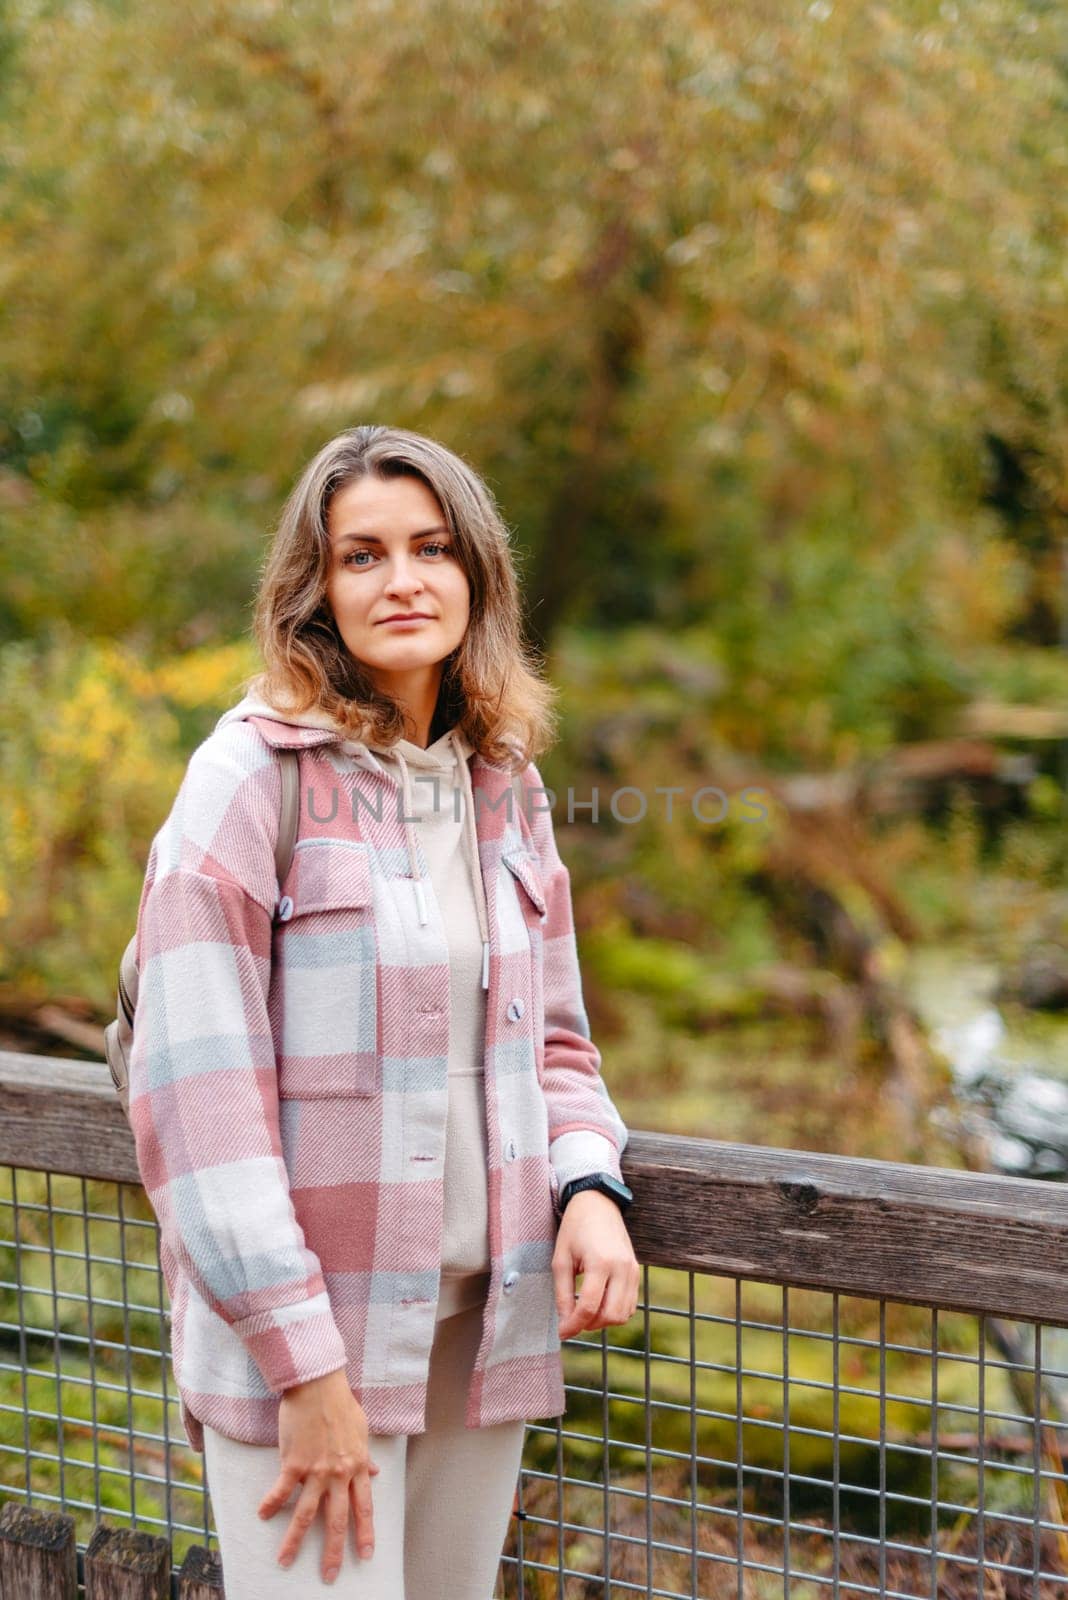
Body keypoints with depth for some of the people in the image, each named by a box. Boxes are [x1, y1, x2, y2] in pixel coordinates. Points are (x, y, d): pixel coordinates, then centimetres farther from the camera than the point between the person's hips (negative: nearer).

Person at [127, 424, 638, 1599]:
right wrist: (304, 1366, -16)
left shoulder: (508, 784, 9)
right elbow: (197, 1092, -14)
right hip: (297, 1326, -6)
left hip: (483, 1324, 6)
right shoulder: (250, 775, -11)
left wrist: (590, 1189, -4)